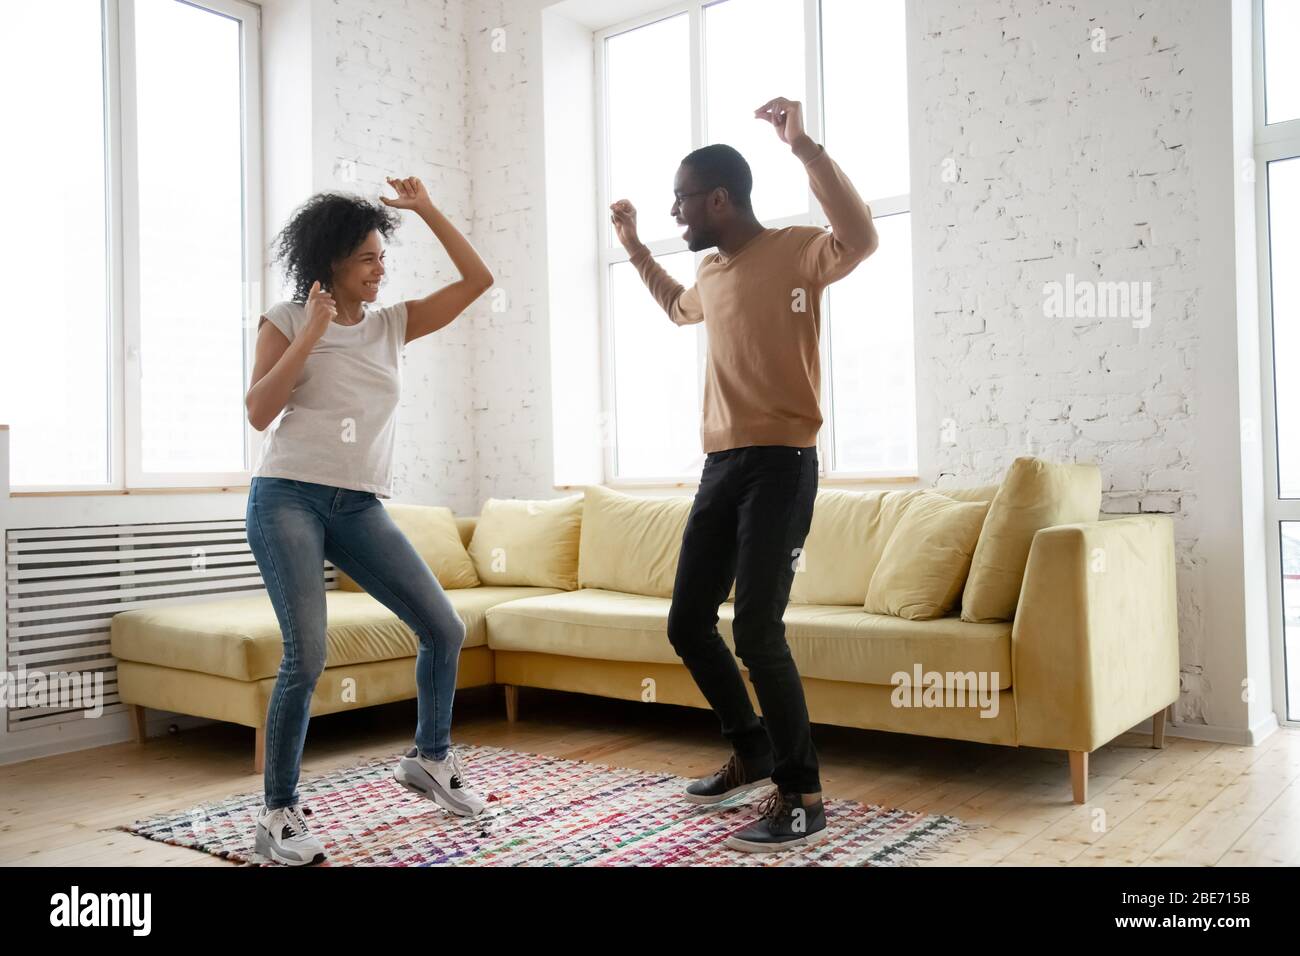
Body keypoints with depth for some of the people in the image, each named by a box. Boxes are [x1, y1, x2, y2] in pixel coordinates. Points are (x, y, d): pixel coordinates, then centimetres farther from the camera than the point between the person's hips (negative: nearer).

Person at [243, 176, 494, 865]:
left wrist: (426, 210, 7)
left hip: (360, 506, 4)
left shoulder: (392, 323, 13)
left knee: (444, 628, -3)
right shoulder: (287, 320, 3)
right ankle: (278, 812, 2)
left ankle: (429, 757, 20)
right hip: (287, 497, -4)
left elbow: (478, 279, 10)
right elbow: (259, 413, -7)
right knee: (307, 655, -16)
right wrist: (311, 333, -11)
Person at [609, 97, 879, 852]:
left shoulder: (795, 252, -7)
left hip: (779, 466, -8)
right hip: (721, 466, 9)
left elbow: (862, 238, -29)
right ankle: (754, 750, 30)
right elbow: (679, 309, 41)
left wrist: (805, 146, -30)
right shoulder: (712, 273, 17)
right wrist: (635, 248, 36)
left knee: (758, 633, -14)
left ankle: (804, 798, 2)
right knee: (688, 625, 10)